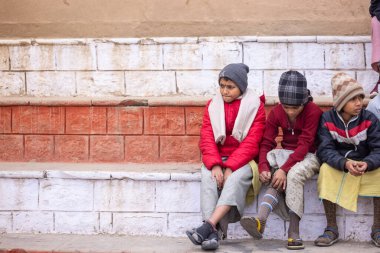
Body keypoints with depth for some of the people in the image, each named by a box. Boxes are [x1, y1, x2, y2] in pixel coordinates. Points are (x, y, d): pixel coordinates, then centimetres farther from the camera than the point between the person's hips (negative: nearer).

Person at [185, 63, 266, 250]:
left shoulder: (255, 106, -1)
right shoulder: (212, 105, 9)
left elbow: (251, 143, -10)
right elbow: (207, 139, -1)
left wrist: (230, 167, -22)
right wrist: (215, 165, -20)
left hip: (243, 160, -3)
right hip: (217, 158, 3)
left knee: (236, 178, -35)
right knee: (208, 176, -30)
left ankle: (208, 226, -45)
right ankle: (214, 232, -41)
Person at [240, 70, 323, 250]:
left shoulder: (313, 112, -16)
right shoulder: (276, 113, -3)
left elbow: (304, 146, -22)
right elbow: (266, 143, -5)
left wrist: (284, 169, -32)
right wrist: (263, 168, -24)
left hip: (308, 156, -3)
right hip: (286, 155, 4)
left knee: (294, 174, -35)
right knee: (280, 180, -30)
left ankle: (293, 233, -36)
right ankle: (260, 221, -47)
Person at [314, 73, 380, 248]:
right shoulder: (327, 119, -10)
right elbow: (325, 150, -19)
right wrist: (345, 163, -40)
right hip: (337, 166, 0)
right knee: (326, 169, -32)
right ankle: (331, 229, -24)